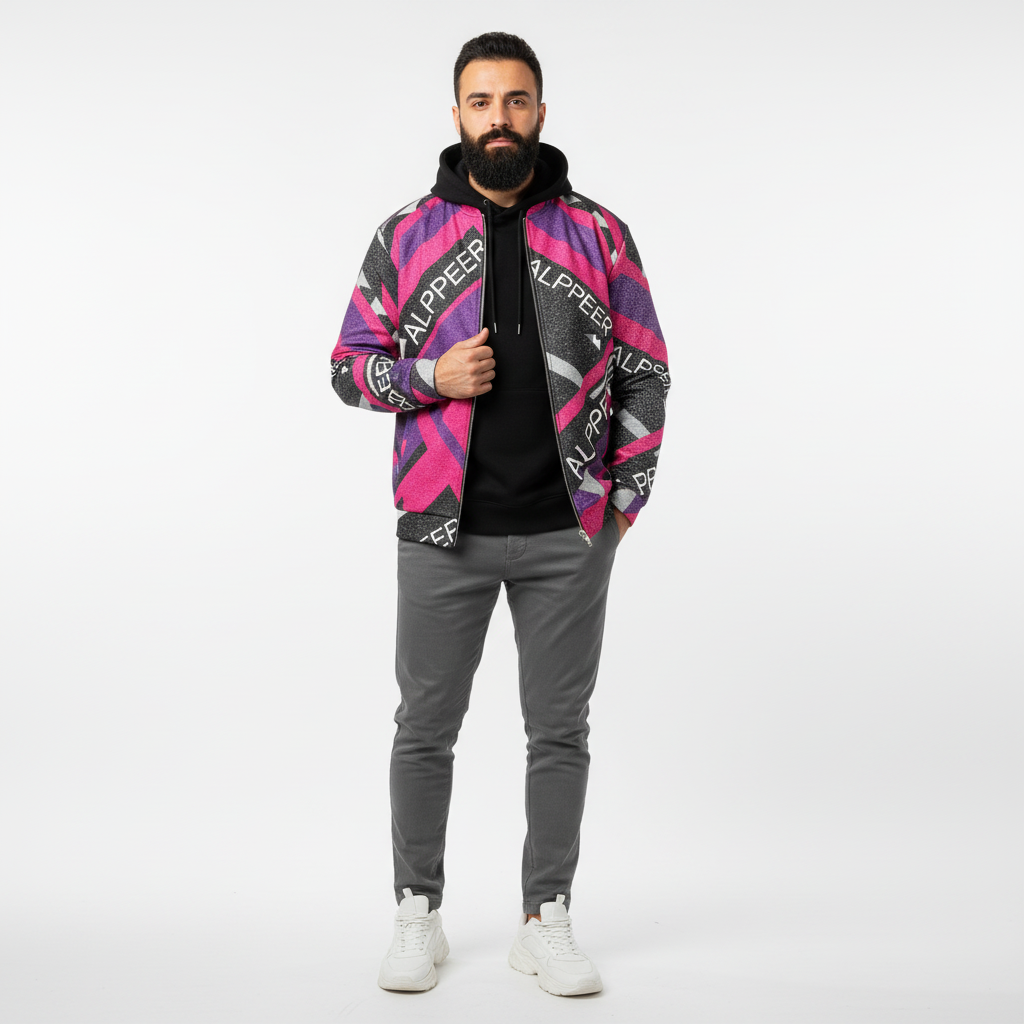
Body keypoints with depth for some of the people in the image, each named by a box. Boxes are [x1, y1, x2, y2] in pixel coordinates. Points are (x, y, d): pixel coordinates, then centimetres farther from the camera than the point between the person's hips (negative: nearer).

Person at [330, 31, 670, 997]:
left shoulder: (599, 235, 4)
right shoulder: (406, 235, 4)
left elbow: (644, 372, 6)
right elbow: (350, 363, 7)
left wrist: (625, 497, -1)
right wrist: (431, 377, -12)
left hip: (568, 533, 0)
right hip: (443, 530, 0)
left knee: (559, 730, 7)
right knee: (425, 726, 8)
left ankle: (546, 920, 21)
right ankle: (417, 915, 24)